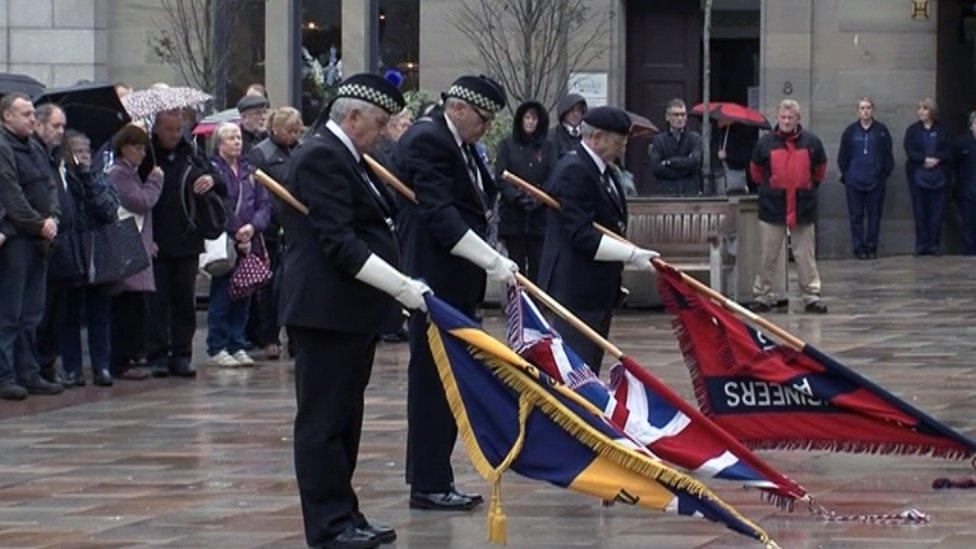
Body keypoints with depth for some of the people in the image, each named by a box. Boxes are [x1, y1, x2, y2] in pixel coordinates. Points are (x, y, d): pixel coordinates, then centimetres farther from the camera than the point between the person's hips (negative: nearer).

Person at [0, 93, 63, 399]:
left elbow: (50, 187, 15)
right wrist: (39, 224, -14)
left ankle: (28, 374, 18)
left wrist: (53, 218, -3)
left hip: (38, 241, 9)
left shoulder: (35, 149, 16)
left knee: (31, 315, 12)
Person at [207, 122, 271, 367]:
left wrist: (253, 226, -10)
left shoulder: (249, 170, 13)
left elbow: (264, 204, 9)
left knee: (243, 297, 8)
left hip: (248, 244, 6)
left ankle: (237, 346, 15)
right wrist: (234, 238, -12)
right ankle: (217, 349, 2)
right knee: (221, 297, -3)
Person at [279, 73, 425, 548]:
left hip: (352, 311, 11)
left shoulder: (346, 157, 17)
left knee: (344, 419, 13)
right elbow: (340, 243, -22)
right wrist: (401, 287, -22)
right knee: (324, 420, -5)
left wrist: (398, 288, 16)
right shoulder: (320, 157, -15)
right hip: (327, 309, -11)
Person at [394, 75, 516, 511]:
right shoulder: (426, 141, -14)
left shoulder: (460, 144, 18)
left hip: (456, 285, 10)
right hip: (434, 283, -10)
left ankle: (432, 479, 16)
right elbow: (439, 215, -23)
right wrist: (493, 261, -27)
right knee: (432, 380, -6)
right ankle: (428, 485, -2)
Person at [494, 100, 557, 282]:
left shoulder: (548, 147, 10)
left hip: (541, 215, 1)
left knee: (538, 266, -3)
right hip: (513, 215, -1)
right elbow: (500, 178, -2)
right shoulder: (507, 144, 6)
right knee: (516, 266, -1)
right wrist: (518, 197, -17)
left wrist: (539, 199, -15)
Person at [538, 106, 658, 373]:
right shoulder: (573, 172, -18)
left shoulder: (603, 170, 14)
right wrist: (632, 255, -24)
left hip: (600, 288, 10)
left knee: (590, 368, 12)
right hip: (576, 289, -10)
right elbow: (582, 236, -24)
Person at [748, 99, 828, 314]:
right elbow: (756, 169, 16)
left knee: (806, 256, 3)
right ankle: (762, 295, 10)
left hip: (803, 207, 0)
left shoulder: (811, 141, 1)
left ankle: (812, 296, 7)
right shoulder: (766, 142, 0)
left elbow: (820, 168, 18)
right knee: (767, 256, 3)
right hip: (772, 208, 0)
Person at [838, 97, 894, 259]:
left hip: (876, 180, 0)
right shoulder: (850, 131, 6)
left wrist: (885, 172, -1)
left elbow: (888, 155, 7)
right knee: (856, 215, 0)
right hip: (854, 180, 0)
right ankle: (859, 247, 5)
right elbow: (843, 156, 9)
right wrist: (846, 174, 2)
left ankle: (871, 246, 9)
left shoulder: (882, 131, 5)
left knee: (874, 215, 2)